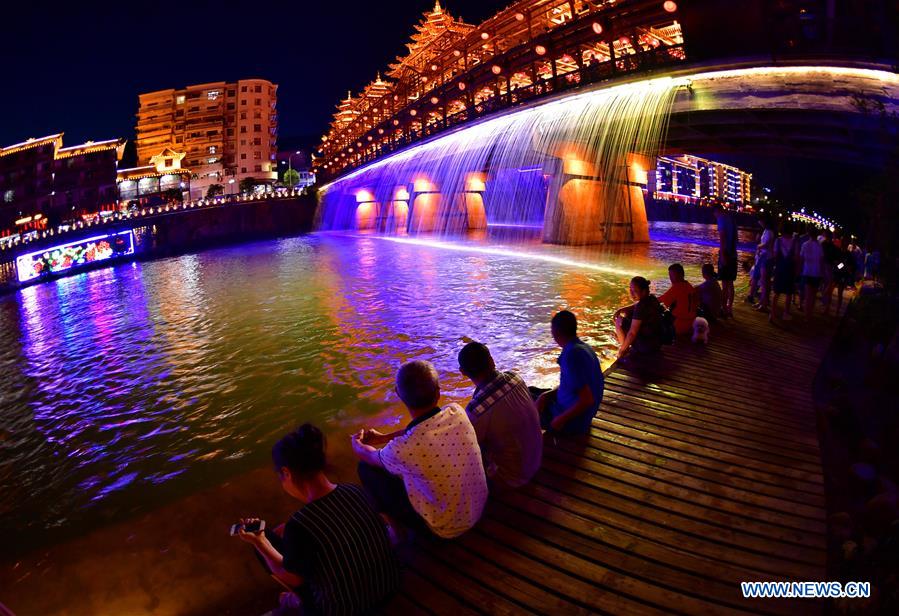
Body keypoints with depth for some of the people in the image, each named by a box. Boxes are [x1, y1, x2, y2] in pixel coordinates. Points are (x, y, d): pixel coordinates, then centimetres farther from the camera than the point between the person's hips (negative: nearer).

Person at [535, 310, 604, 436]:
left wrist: (561, 420, -18)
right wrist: (547, 395, 0)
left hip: (575, 421, -9)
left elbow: (587, 400, -30)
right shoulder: (583, 346, 1)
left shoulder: (572, 355, -29)